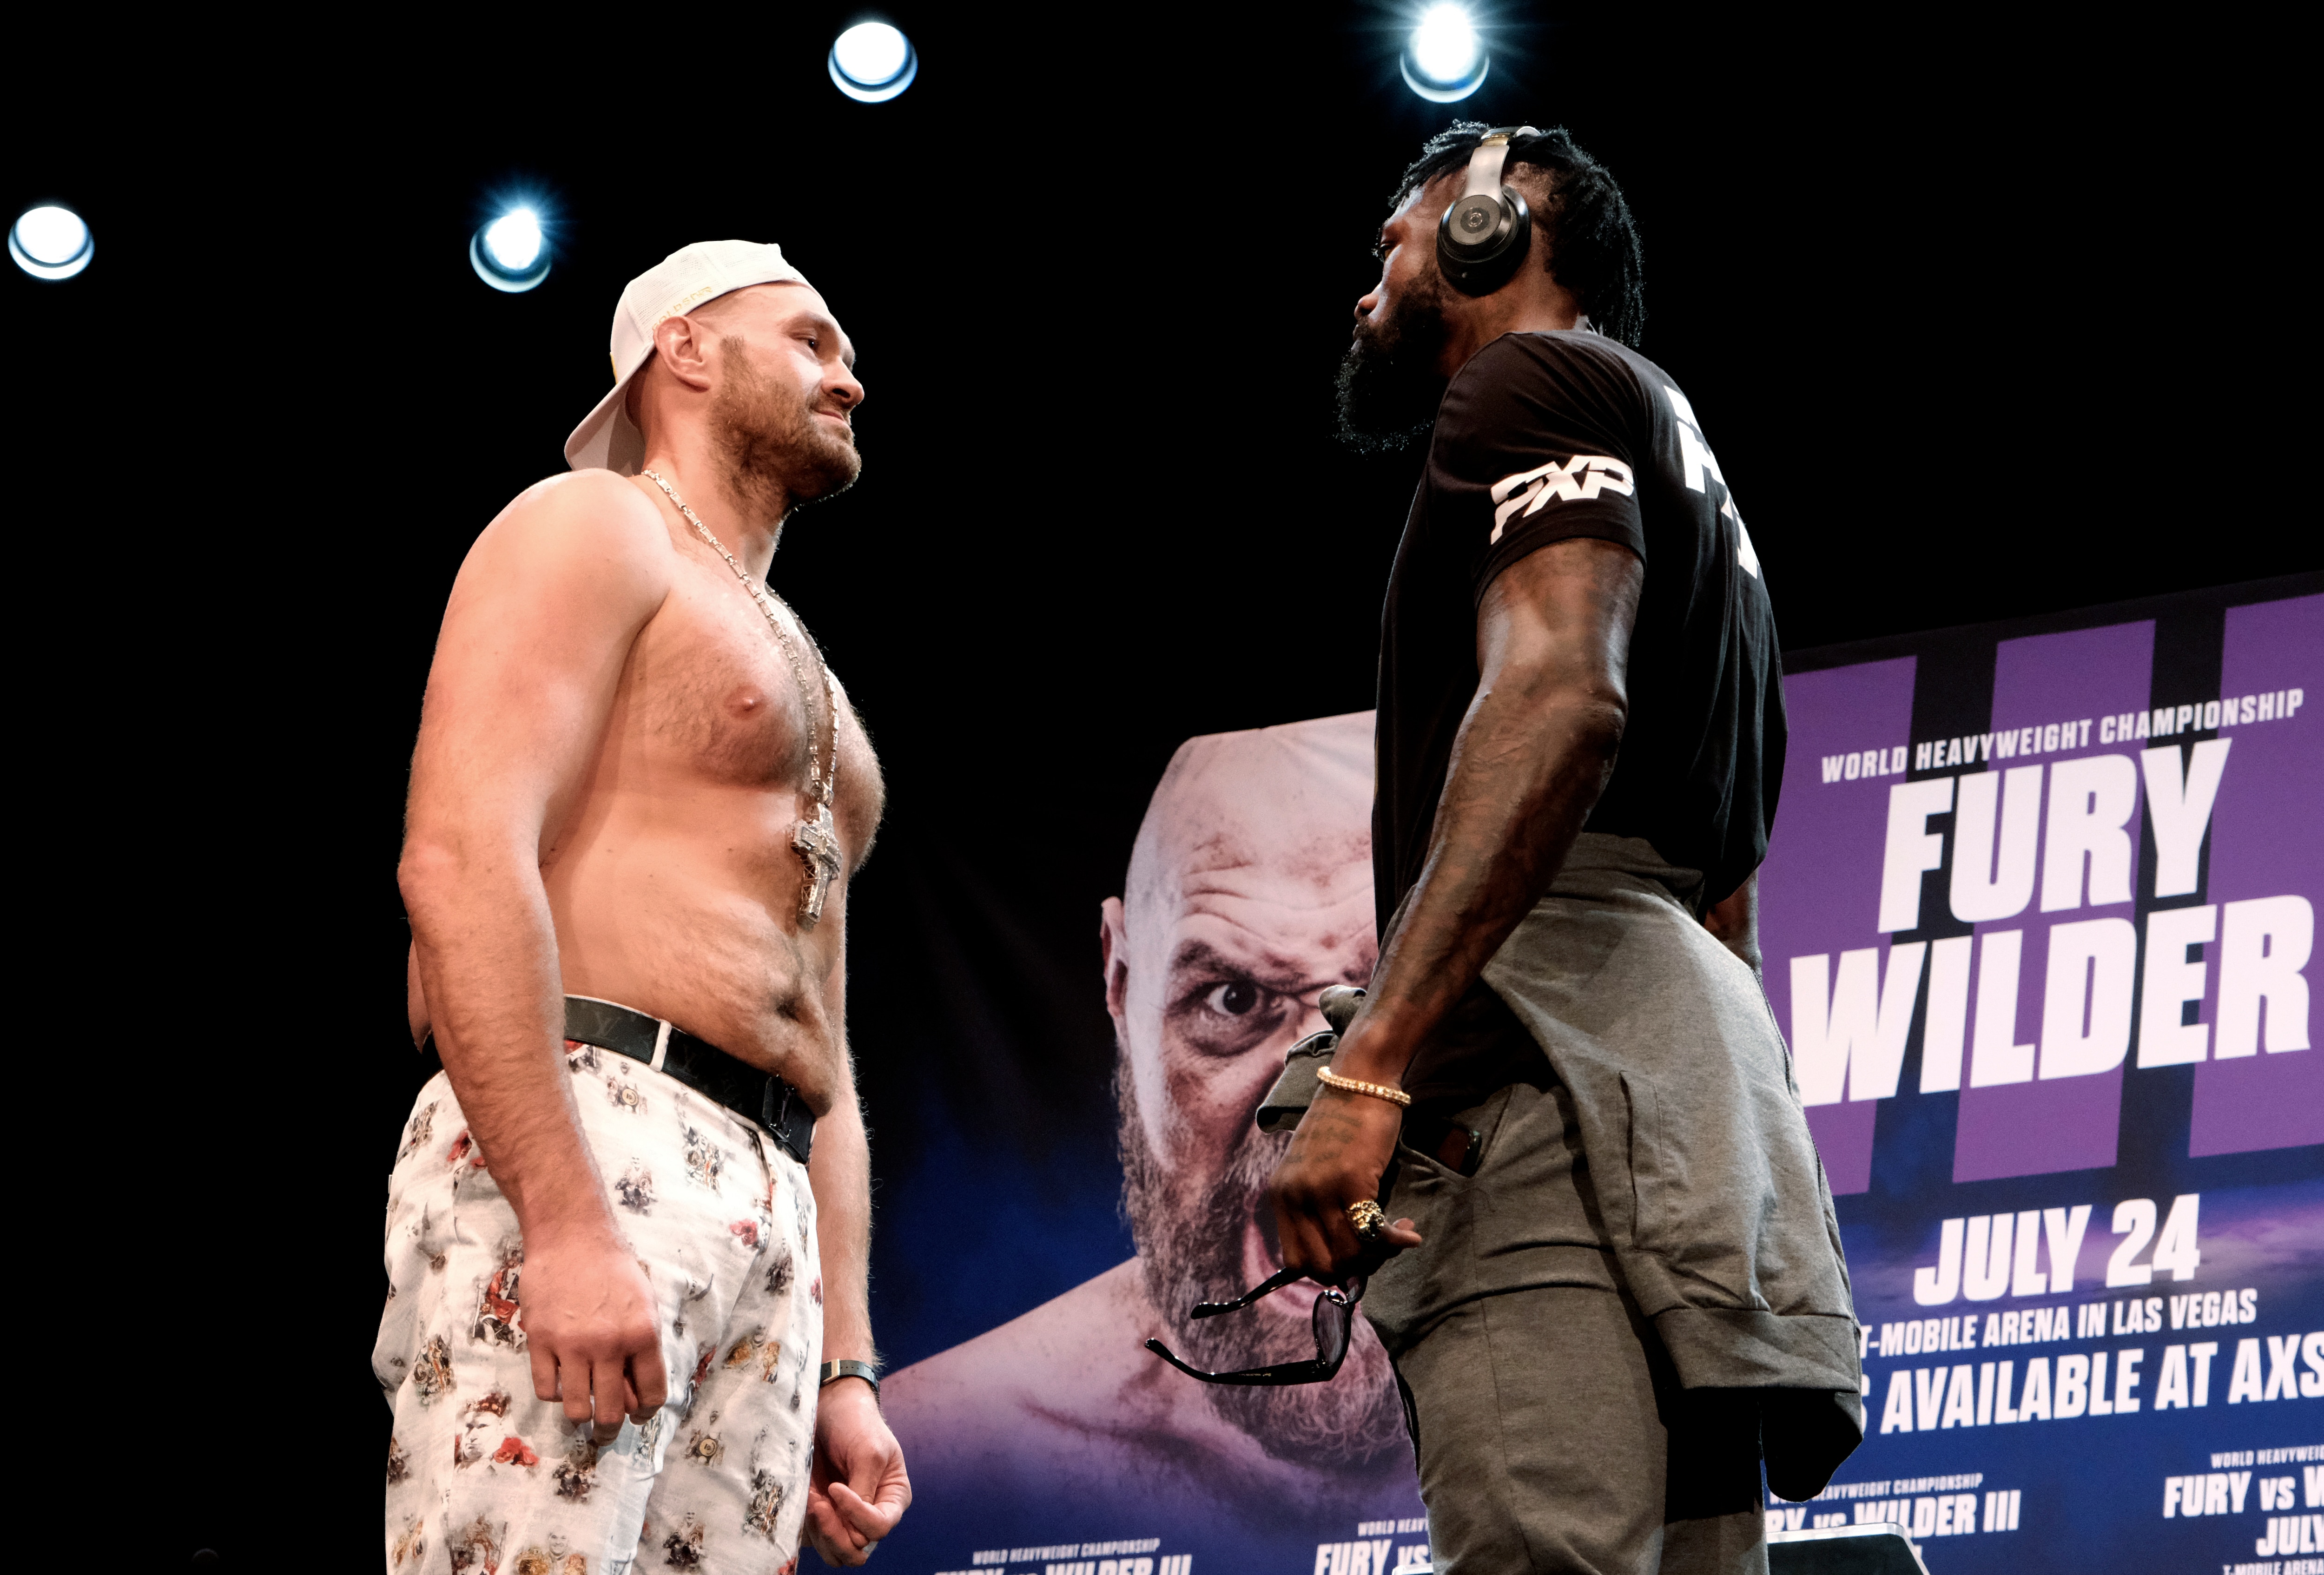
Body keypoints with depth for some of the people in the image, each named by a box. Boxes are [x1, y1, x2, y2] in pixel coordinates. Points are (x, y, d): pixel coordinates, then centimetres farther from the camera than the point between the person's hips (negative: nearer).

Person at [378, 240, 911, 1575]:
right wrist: (570, 1219, -23)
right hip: (567, 1158, -8)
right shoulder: (593, 531, 6)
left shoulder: (803, 680, 33)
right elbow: (462, 859, -12)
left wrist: (847, 1369, 18)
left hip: (770, 1215, 8)